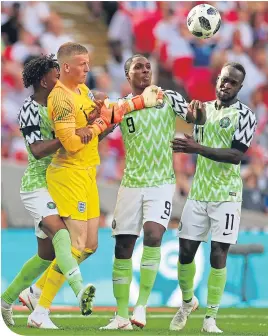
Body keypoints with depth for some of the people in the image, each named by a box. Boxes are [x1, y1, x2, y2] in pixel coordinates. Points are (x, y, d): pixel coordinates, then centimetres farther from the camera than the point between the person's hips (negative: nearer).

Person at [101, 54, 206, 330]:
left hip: (162, 183, -2)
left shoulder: (168, 98, 1)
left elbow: (195, 118, -3)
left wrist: (198, 112, -27)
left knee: (153, 236, -22)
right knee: (123, 247, 1)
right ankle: (121, 316, 9)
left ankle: (142, 305, -15)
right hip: (131, 184, 2)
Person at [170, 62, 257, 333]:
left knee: (218, 256, -6)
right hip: (198, 193, 5)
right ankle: (187, 302, 29)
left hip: (226, 195, -5)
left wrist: (198, 148, -23)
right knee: (185, 252, 5)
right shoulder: (203, 109, 11)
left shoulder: (244, 115, -7)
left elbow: (236, 155, -18)